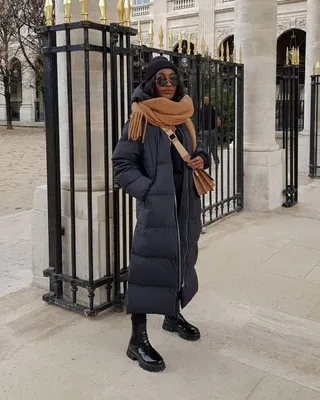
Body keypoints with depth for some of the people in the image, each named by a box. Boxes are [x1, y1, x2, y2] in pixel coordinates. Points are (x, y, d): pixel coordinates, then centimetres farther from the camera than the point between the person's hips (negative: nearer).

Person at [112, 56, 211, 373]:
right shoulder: (141, 119, -8)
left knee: (181, 258, 16)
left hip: (185, 203, 7)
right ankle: (138, 341, 3)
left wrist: (201, 159, 0)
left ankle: (173, 315, 37)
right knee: (149, 265, -7)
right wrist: (149, 191, -20)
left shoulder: (183, 117, 11)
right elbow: (121, 164, -11)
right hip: (155, 205, -7)